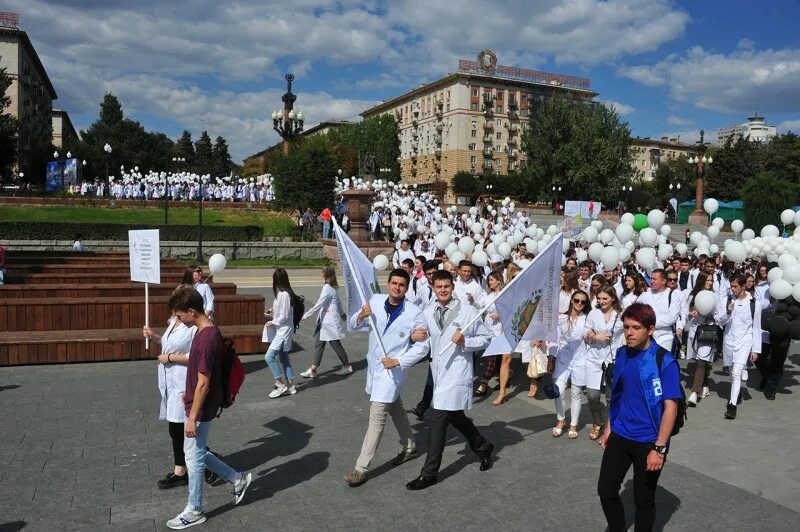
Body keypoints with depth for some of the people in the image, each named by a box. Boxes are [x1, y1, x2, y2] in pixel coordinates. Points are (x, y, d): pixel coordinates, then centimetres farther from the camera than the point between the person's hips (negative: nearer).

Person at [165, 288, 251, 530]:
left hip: (201, 409, -10)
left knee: (194, 458, 6)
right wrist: (188, 393, 27)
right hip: (198, 404, 10)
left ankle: (194, 511, 23)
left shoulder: (206, 338, -27)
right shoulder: (207, 332, 4)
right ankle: (238, 479, 32)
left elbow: (203, 383, -25)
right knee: (197, 453, 20)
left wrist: (192, 417, -20)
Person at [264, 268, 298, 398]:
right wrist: (272, 314, 10)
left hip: (284, 330, -10)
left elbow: (284, 316, -20)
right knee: (283, 357, 15)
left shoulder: (284, 295, -20)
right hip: (281, 330, 10)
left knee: (269, 357, -10)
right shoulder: (282, 293, 9)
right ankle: (291, 386, 22)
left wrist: (273, 323, -9)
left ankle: (280, 385, -2)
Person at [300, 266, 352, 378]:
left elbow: (318, 305, -21)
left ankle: (347, 366, 18)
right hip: (324, 321, 10)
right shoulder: (332, 287, 10)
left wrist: (305, 315, -16)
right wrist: (342, 313, 34)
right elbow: (339, 303, 20)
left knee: (336, 344, 3)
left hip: (330, 321, -10)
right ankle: (313, 370, 8)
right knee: (318, 344, 6)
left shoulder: (327, 288, -19)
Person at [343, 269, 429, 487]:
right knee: (394, 407, 22)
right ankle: (410, 447, 43)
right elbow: (354, 326, 2)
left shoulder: (414, 313, -17)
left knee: (377, 417, -9)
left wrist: (398, 361, -23)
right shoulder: (375, 300, -6)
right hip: (374, 365, 6)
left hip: (393, 370, -6)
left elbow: (422, 347, -13)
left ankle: (361, 468, -1)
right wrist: (361, 316, -21)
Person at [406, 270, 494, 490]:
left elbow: (485, 338, -3)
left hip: (456, 374, -6)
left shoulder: (467, 311, -9)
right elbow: (426, 340, 17)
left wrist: (465, 342, -20)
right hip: (439, 372, 6)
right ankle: (483, 448, 45)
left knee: (437, 420, -8)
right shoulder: (428, 313, 4)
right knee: (455, 417, 20)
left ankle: (430, 473, 5)